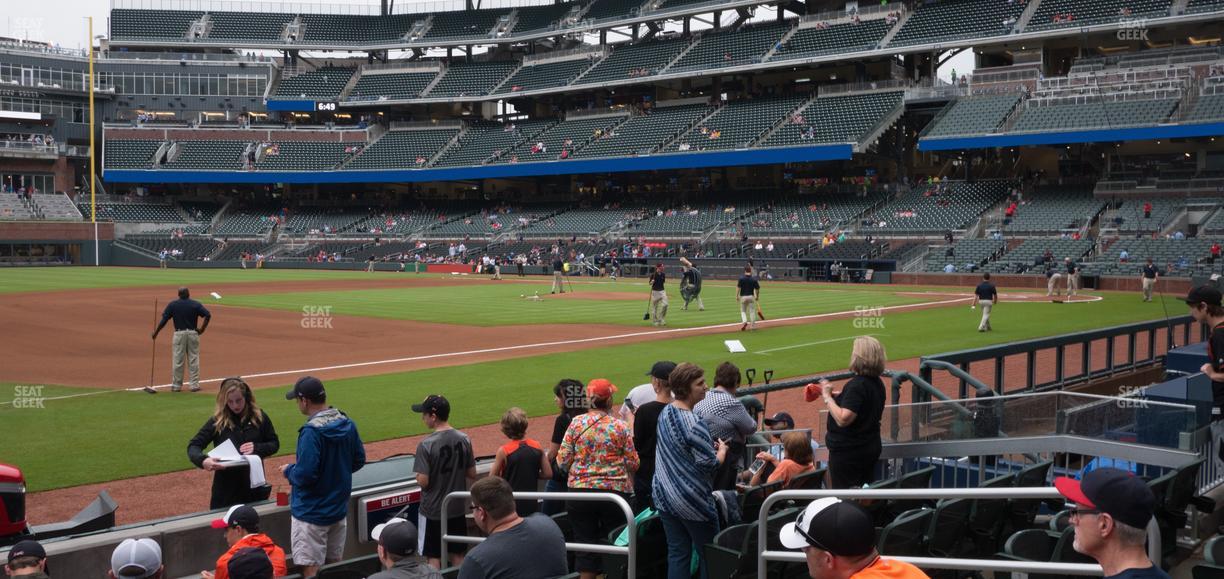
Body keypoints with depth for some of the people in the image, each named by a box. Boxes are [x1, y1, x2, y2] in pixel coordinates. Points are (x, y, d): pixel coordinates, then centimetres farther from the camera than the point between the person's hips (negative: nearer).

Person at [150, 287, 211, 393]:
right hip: (193, 333, 0)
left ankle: (176, 385, 9)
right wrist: (202, 329, -1)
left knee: (178, 360, 5)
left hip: (179, 334, 0)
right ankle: (195, 385, 5)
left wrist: (156, 332, 6)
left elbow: (164, 320, -3)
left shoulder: (172, 305, 0)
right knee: (193, 359, 5)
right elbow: (208, 315, -9)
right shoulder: (196, 304, 0)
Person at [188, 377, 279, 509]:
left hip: (254, 485, 1)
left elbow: (274, 444, 6)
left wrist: (257, 448, -15)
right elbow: (193, 445, -9)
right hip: (226, 487, -1)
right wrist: (202, 460, -30)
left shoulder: (259, 417, -2)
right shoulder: (217, 420, -6)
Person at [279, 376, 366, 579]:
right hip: (339, 509, 8)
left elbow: (305, 475, -24)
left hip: (312, 513, -8)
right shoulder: (347, 423, 1)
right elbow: (359, 461, 9)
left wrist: (288, 471, -4)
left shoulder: (312, 431, -22)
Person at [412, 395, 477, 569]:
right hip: (457, 509, 5)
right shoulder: (464, 439, -5)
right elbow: (472, 474, 2)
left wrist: (419, 476, 1)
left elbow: (423, 482, -19)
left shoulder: (426, 445, -20)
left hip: (433, 511, -5)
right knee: (457, 555, 16)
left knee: (433, 557, 7)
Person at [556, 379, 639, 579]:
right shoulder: (621, 427, -6)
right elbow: (633, 463, -3)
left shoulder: (576, 423, -3)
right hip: (615, 492, -1)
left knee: (585, 542, 9)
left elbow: (562, 461, -3)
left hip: (580, 491, 1)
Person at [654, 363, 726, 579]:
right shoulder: (694, 423, -21)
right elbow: (710, 465, -19)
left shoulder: (665, 413, 5)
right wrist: (722, 450, 0)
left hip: (664, 495, 7)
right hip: (693, 500, -7)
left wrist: (710, 446, 11)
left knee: (677, 553, 10)